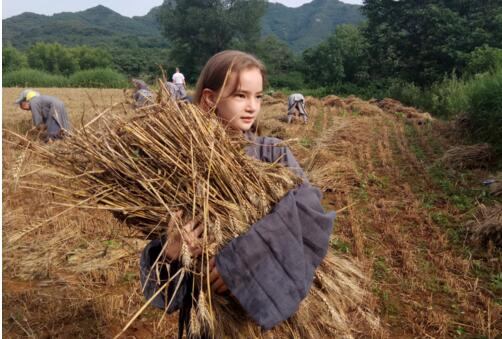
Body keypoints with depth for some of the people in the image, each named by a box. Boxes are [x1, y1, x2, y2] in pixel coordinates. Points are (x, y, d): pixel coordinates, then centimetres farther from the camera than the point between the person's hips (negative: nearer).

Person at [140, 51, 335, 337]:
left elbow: (306, 205, -25)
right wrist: (171, 252, -29)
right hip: (210, 309, 0)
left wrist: (241, 256, -33)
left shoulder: (273, 153, -7)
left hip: (269, 298, 1)